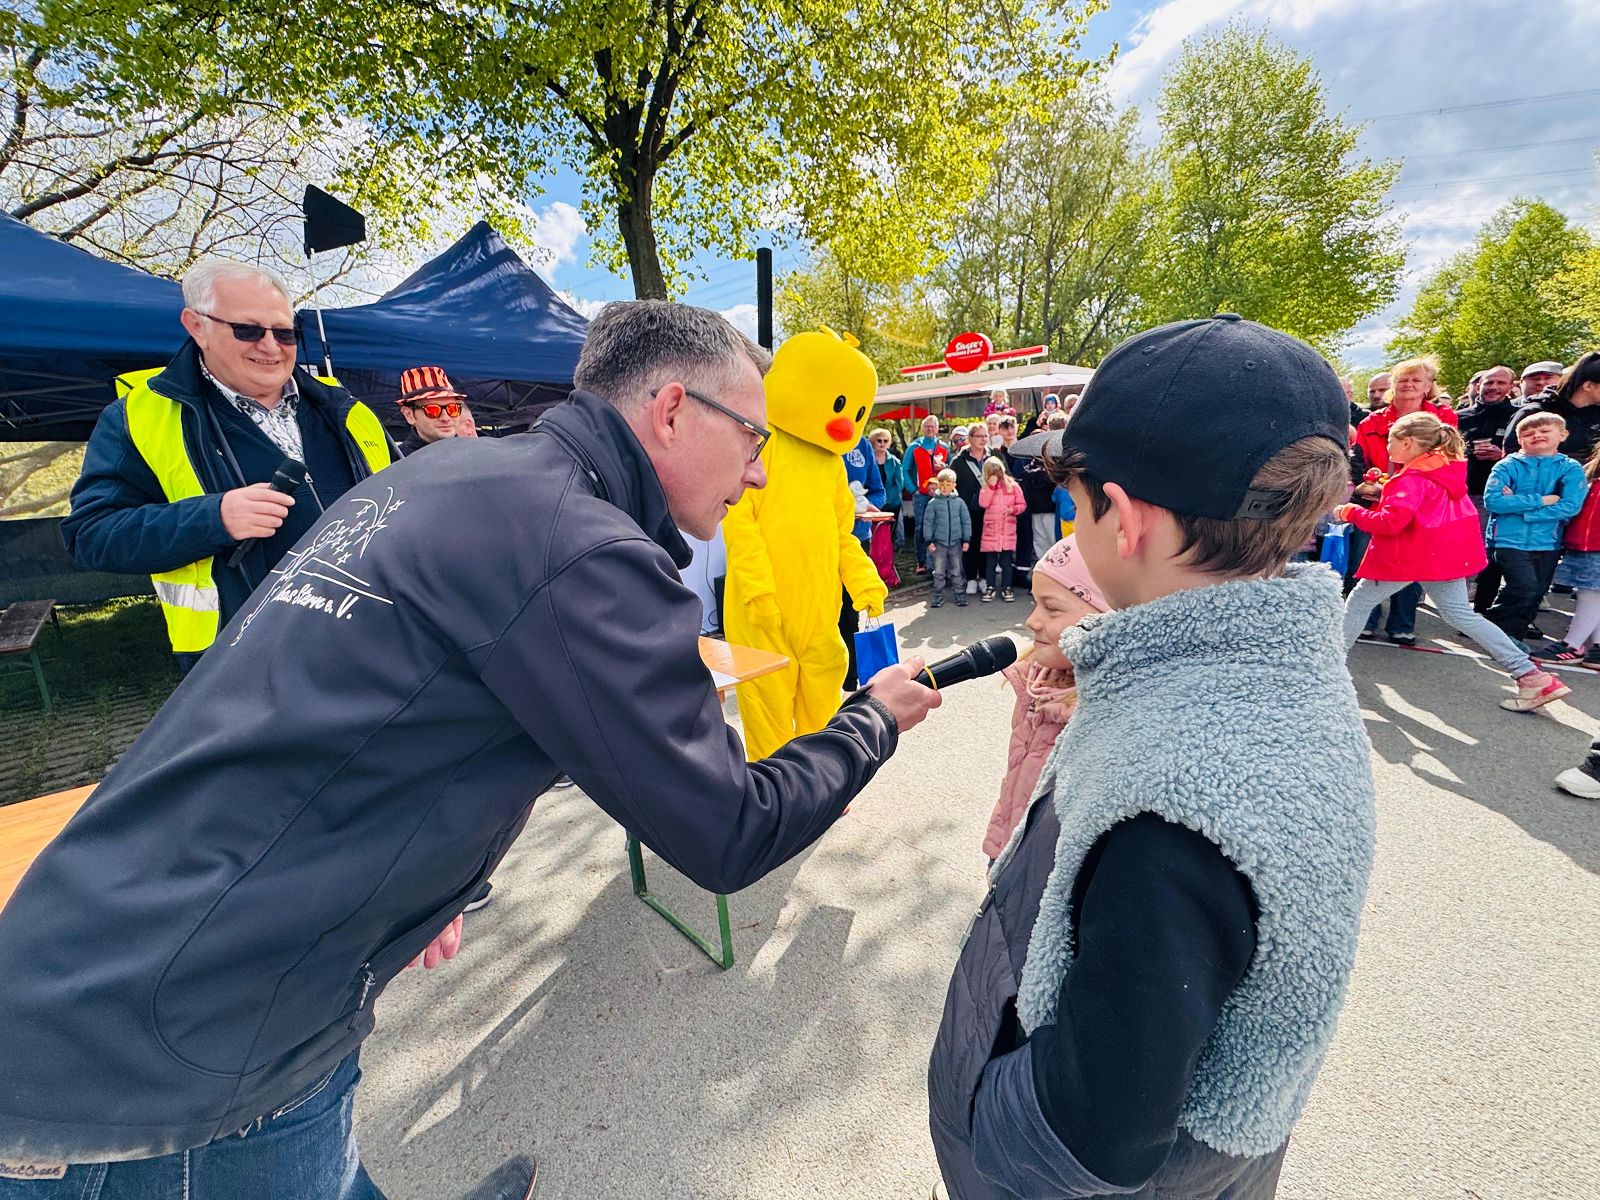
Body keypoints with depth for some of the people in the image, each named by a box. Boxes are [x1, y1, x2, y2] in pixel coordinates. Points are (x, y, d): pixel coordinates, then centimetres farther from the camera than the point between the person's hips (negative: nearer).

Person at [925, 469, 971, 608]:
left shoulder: (959, 502, 0)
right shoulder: (933, 502, -4)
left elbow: (966, 521, 4)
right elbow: (927, 522, -2)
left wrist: (966, 539, 2)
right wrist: (929, 541, -6)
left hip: (956, 542, 1)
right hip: (939, 543, -1)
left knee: (956, 572, 10)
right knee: (939, 572, 5)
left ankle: (960, 596, 18)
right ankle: (938, 597, 13)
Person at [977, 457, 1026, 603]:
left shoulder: (1012, 485, 3)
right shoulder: (986, 487, 4)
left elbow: (1022, 505, 5)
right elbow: (983, 503, -13)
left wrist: (1013, 509, -15)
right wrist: (991, 485, -13)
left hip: (1008, 529, 0)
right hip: (991, 529, 1)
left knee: (1006, 560, 4)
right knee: (990, 560, 5)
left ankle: (1007, 588, 12)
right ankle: (991, 587, 14)